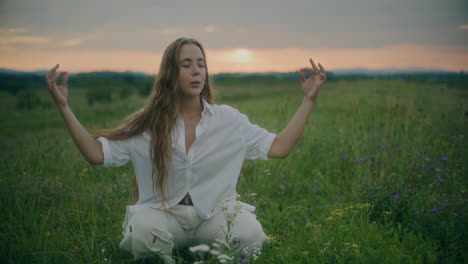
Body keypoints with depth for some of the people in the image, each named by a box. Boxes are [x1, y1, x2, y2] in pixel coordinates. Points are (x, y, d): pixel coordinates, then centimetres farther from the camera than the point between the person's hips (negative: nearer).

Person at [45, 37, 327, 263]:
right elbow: (97, 153, -2)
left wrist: (309, 100, -6)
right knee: (144, 229, -35)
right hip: (163, 213, -1)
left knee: (251, 233, -30)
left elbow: (279, 148, 0)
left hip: (214, 214, 1)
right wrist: (64, 106, -8)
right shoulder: (147, 124, 1)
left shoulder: (228, 120, 3)